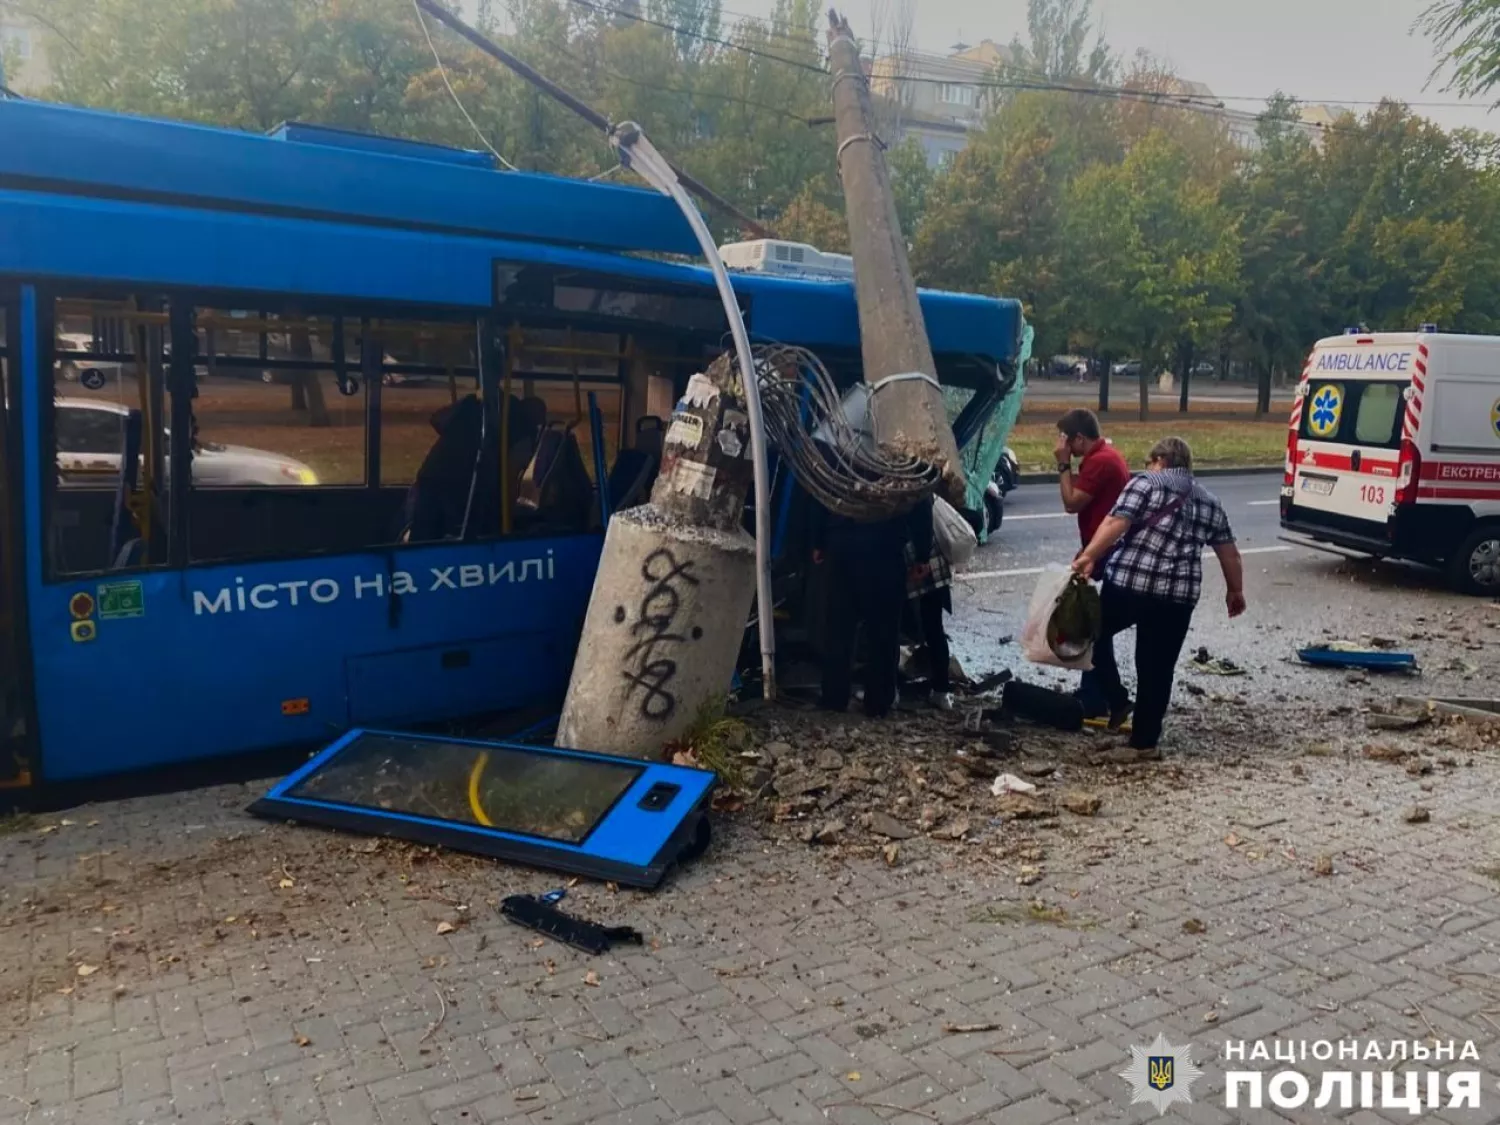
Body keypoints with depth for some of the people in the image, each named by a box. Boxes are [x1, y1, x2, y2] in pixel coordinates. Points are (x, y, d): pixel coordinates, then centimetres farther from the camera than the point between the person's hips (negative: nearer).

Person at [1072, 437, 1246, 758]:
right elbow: (1229, 553, 22)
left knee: (1094, 633, 20)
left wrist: (1088, 556, -18)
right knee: (1156, 670, 11)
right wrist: (1235, 591, 34)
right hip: (1178, 596, 4)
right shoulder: (1209, 502, 19)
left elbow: (1117, 522, -13)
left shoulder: (1147, 483, 3)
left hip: (1127, 584, -4)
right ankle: (1145, 742, 16)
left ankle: (1117, 702, 15)